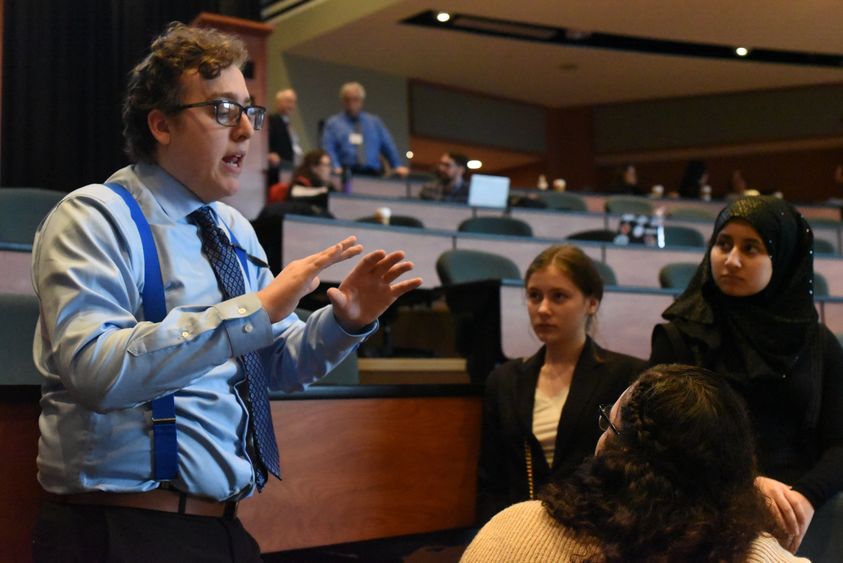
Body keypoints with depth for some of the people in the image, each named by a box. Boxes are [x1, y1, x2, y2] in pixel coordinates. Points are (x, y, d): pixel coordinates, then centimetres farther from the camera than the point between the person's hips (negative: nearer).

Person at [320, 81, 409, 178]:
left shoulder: (374, 122, 20)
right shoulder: (332, 123, 13)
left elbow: (388, 146, 17)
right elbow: (328, 149, 2)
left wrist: (398, 166, 5)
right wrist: (336, 168, -15)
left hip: (373, 173, 2)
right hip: (346, 175, -2)